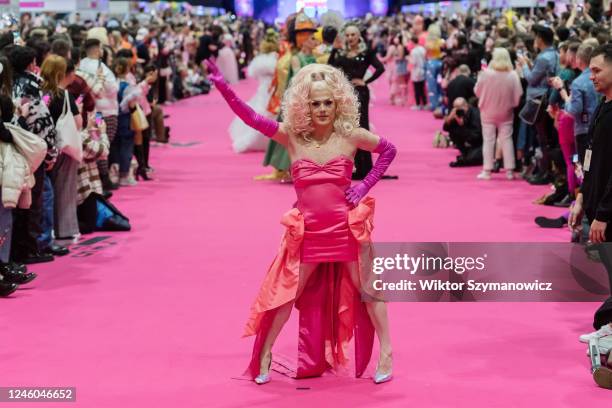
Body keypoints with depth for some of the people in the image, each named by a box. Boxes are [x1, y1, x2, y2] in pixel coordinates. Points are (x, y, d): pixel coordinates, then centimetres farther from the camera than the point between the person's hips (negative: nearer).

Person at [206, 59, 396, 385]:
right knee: (285, 293, 8)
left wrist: (365, 187, -2)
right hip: (307, 232, 1)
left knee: (367, 290, 9)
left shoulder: (350, 136, -5)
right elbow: (252, 119, -14)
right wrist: (222, 86, -26)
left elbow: (389, 150, 8)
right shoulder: (292, 136, -5)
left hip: (346, 227, -1)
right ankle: (264, 356, 20)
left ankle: (386, 352, 23)